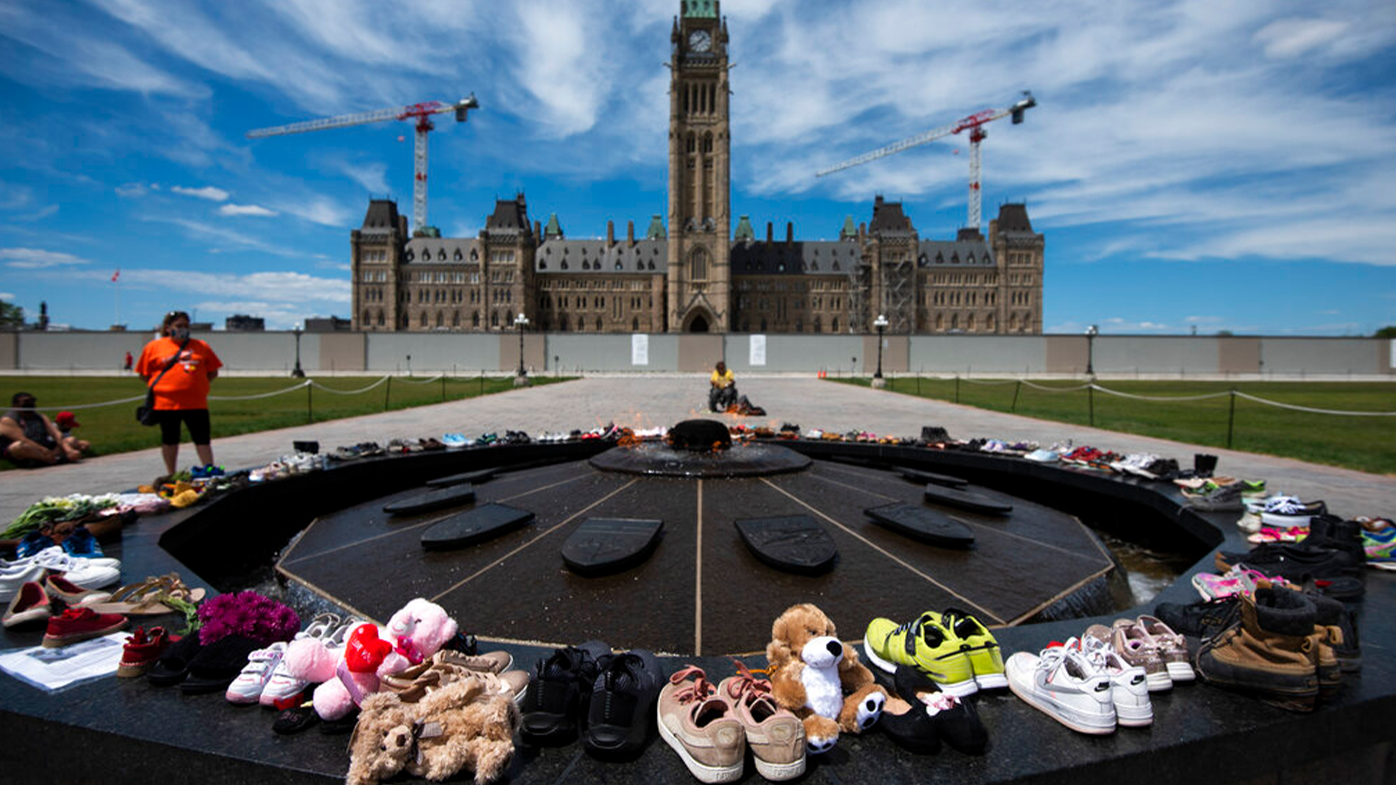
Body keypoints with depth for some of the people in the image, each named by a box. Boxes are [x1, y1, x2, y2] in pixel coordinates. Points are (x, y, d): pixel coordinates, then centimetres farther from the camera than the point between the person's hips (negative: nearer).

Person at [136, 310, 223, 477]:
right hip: (166, 401, 0)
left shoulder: (201, 346, 9)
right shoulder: (154, 347, 6)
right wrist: (159, 386, -2)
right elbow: (144, 374, 9)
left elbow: (213, 371, 14)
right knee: (169, 439, 11)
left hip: (196, 402, 0)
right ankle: (171, 476, 22)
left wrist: (197, 383, 2)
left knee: (202, 438, 0)